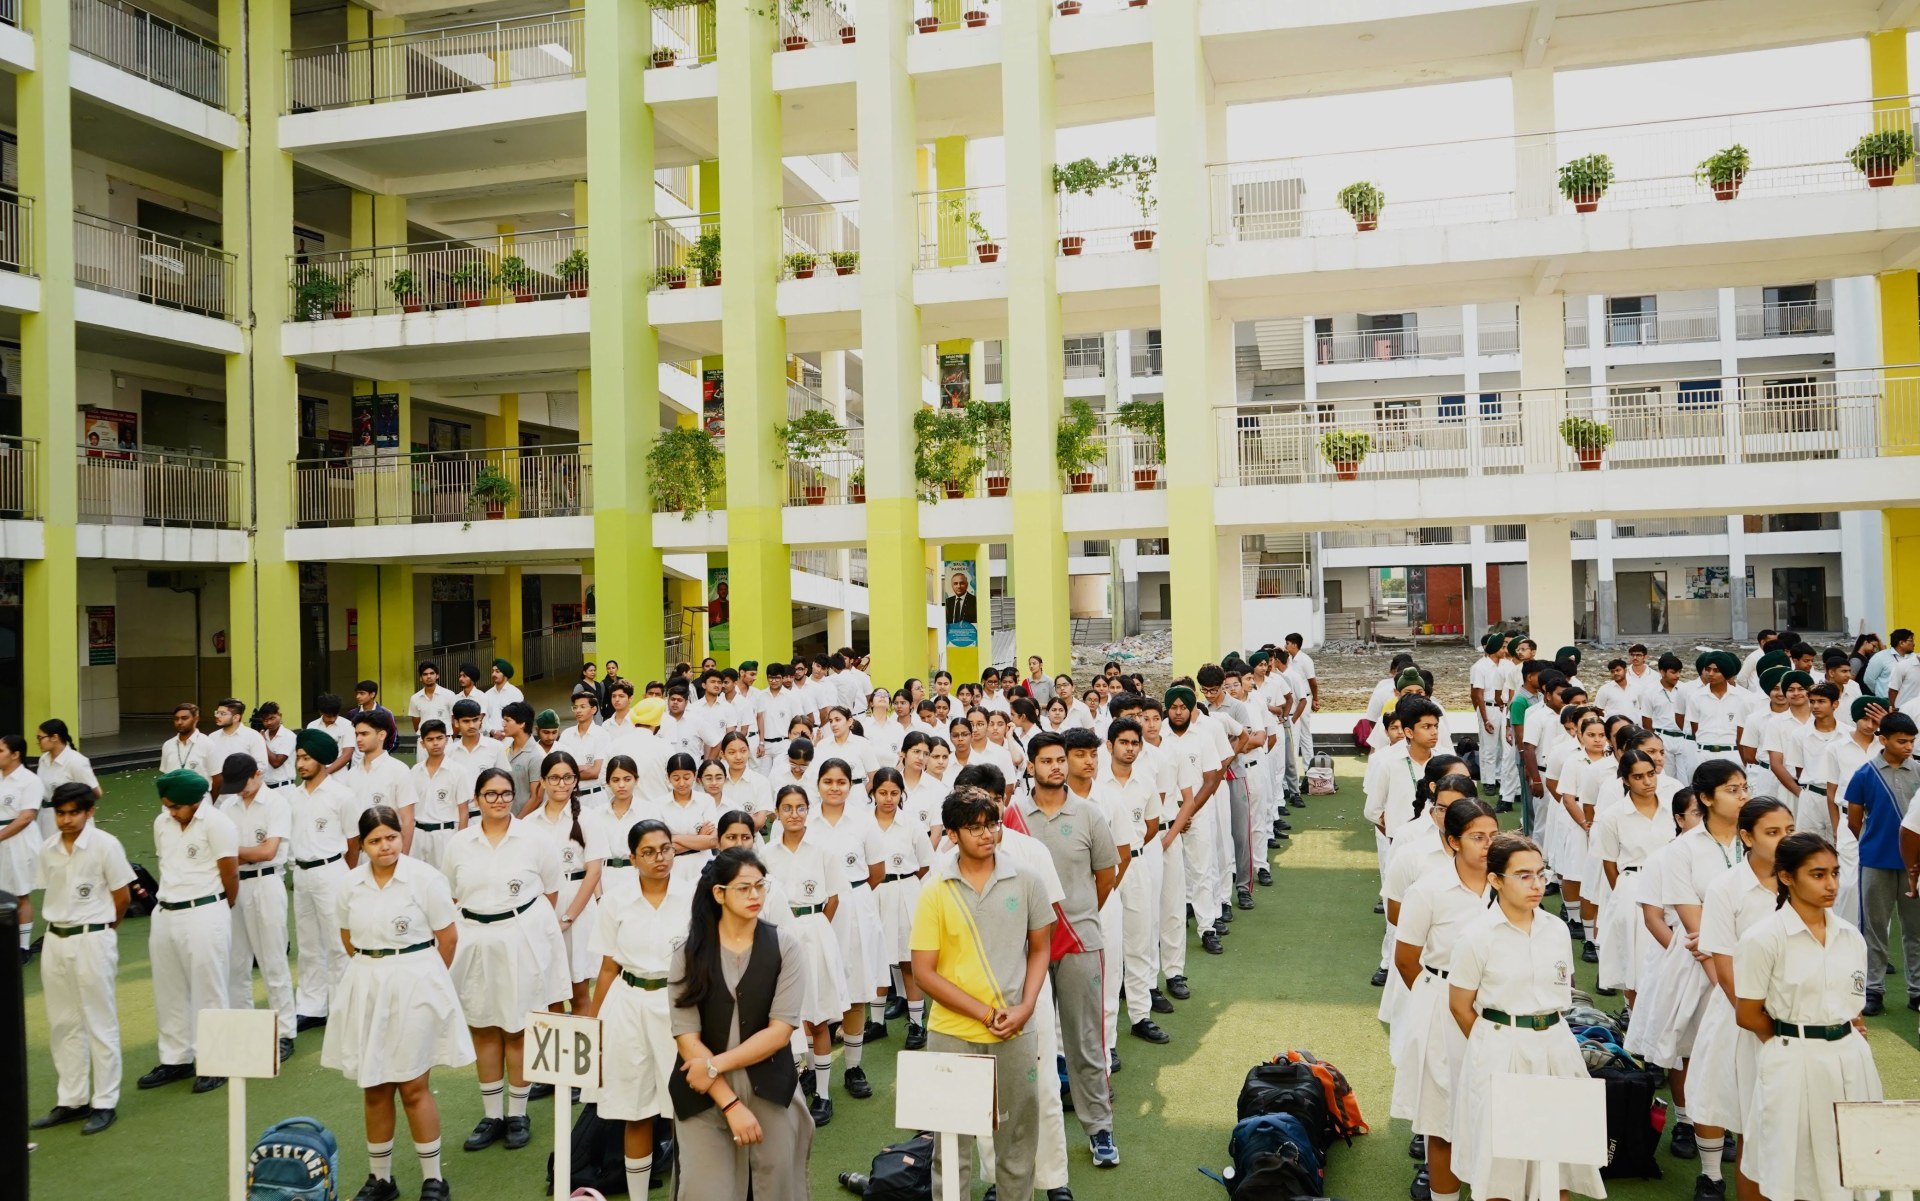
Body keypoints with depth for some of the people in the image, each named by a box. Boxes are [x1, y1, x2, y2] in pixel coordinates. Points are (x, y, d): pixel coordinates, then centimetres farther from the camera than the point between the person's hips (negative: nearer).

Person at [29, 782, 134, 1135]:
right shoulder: (47, 849, 4)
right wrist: (60, 923, 8)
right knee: (62, 1025, 13)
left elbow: (122, 896, -5)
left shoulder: (106, 845, -12)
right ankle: (71, 1100, 25)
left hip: (93, 941, -6)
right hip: (55, 940, 6)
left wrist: (101, 927, 5)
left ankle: (105, 1103, 10)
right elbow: (53, 893, 15)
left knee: (100, 1024, 2)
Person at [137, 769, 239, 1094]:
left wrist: (222, 911, 5)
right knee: (169, 991, 14)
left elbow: (230, 875, -7)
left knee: (208, 991, 1)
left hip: (204, 914, -7)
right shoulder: (161, 823, 8)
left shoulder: (215, 824, -12)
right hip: (165, 913, 7)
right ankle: (175, 1059, 27)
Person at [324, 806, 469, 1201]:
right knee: (373, 1089, 11)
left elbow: (448, 937, -5)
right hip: (366, 989, 4)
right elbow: (348, 938, 16)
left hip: (414, 987, -4)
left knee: (413, 1087, 1)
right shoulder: (351, 884, 1)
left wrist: (424, 978, 6)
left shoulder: (424, 877, -11)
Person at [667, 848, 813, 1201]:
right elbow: (686, 1038, -8)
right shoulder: (689, 953, -2)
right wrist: (731, 1104, -15)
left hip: (769, 1091, 0)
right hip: (703, 1095, 0)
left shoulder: (783, 945, -3)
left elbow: (780, 1031, -8)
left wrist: (715, 1065, -15)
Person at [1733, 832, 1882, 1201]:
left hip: (1850, 1060, 5)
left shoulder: (1851, 937, 5)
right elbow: (1748, 1016, -7)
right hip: (1792, 1062, -5)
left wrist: (1840, 1033, 0)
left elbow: (1853, 1006, 15)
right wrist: (1795, 1038, 0)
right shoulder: (1763, 939, -11)